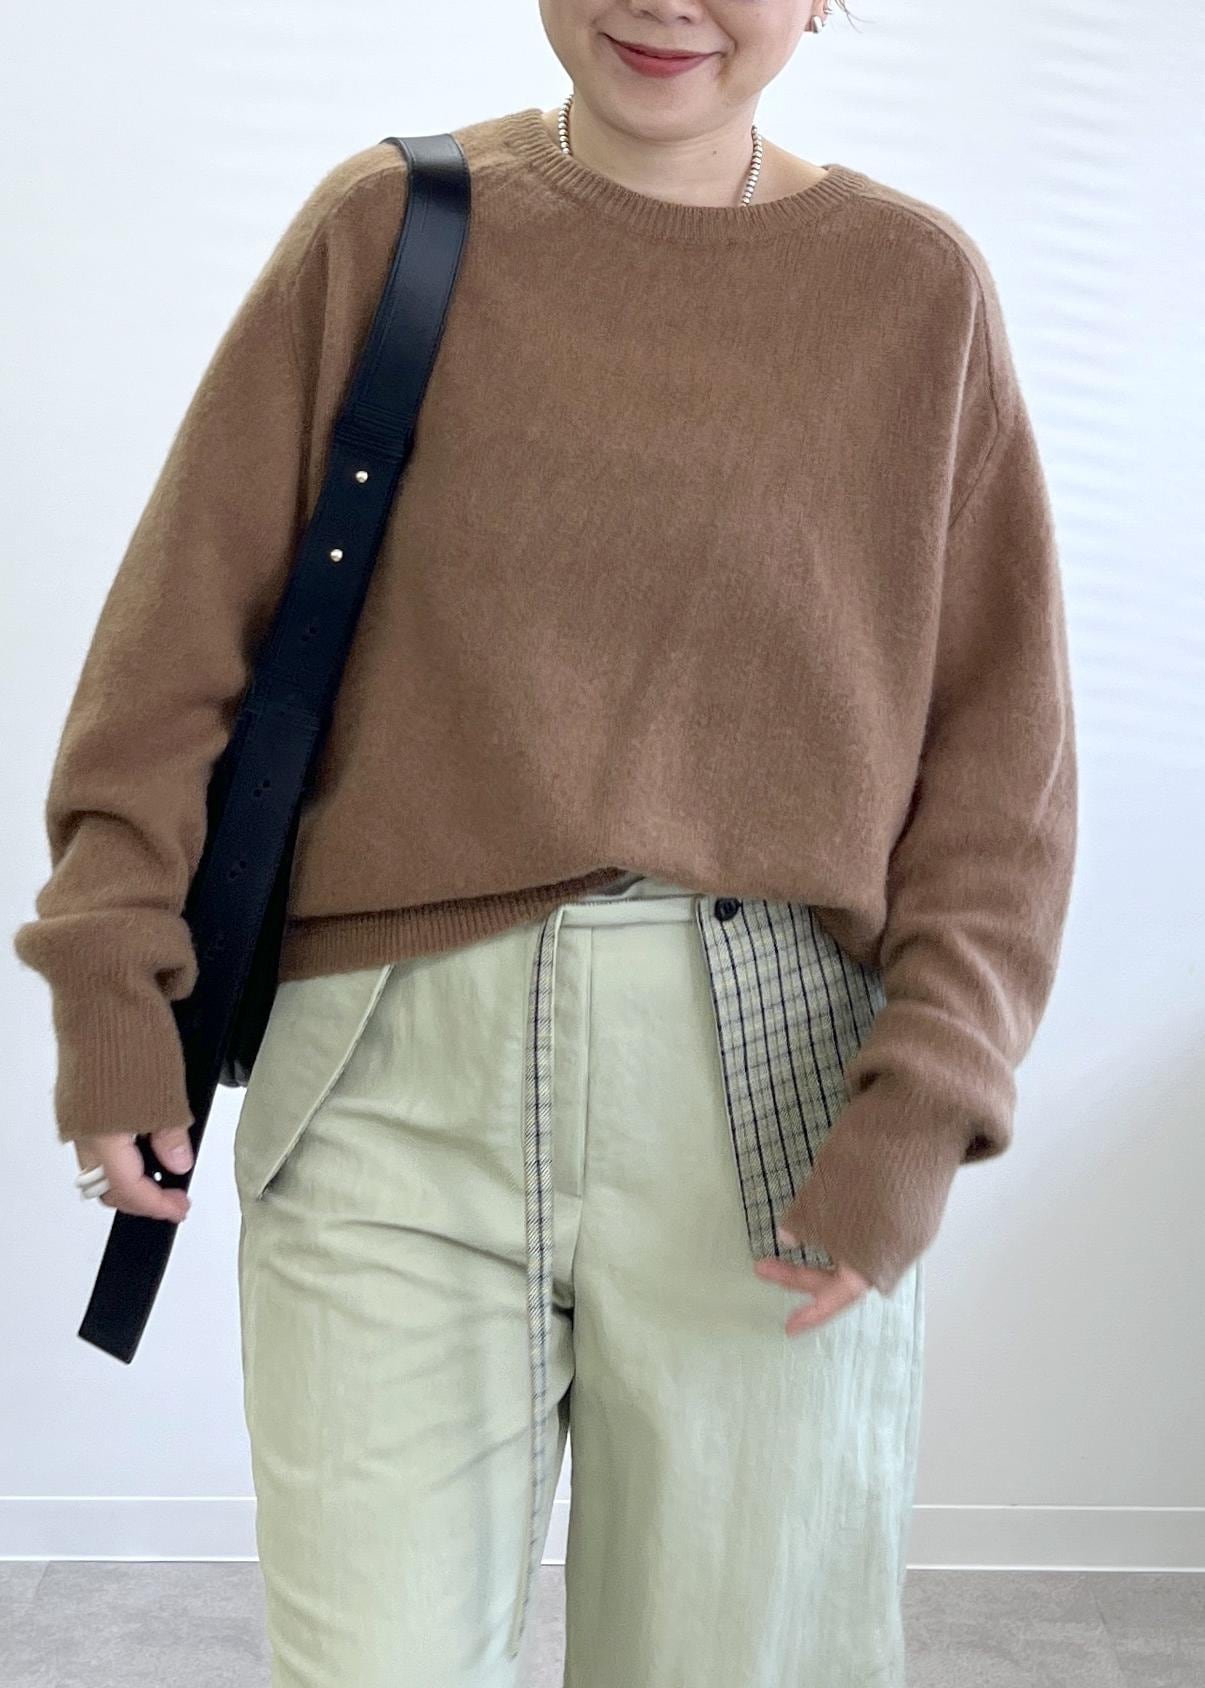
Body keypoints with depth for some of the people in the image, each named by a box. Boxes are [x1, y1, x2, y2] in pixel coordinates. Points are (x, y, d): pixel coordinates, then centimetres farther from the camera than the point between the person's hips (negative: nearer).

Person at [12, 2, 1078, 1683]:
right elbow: (191, 615, 7)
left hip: (767, 1074, 1)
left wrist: (926, 1101, -7)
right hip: (395, 1074, 0)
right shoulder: (386, 226, 6)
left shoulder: (915, 284, 6)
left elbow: (998, 736, 4)